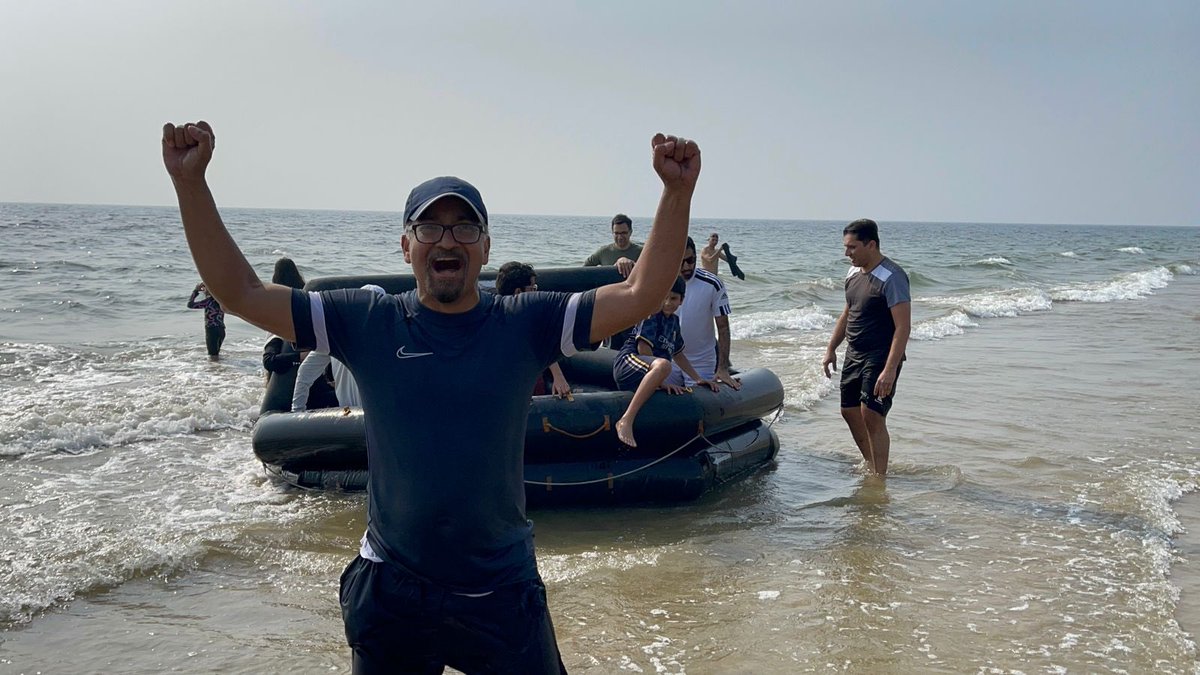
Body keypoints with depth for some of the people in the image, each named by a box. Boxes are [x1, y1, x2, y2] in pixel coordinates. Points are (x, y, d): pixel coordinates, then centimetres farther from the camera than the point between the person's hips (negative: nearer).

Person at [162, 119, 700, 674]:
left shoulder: (526, 325, -5)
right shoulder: (367, 324, -5)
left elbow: (638, 297, -11)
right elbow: (240, 294, -7)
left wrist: (677, 192, -21)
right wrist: (190, 182, -14)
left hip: (503, 592, 0)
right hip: (390, 590, 1)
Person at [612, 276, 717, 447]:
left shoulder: (674, 321, 22)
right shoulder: (652, 312, -5)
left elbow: (677, 354, 33)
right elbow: (643, 348, -14)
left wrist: (698, 379, 28)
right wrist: (661, 381, -16)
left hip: (638, 381, 9)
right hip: (629, 361, -9)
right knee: (663, 365, -40)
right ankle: (626, 421, -48)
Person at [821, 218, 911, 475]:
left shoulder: (891, 277, -18)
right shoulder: (854, 273, 8)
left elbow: (903, 326, -22)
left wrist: (890, 369, -27)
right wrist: (831, 348, 19)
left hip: (880, 357, -9)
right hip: (854, 355, 9)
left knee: (871, 416, -13)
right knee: (849, 411, 13)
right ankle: (871, 465, 31)